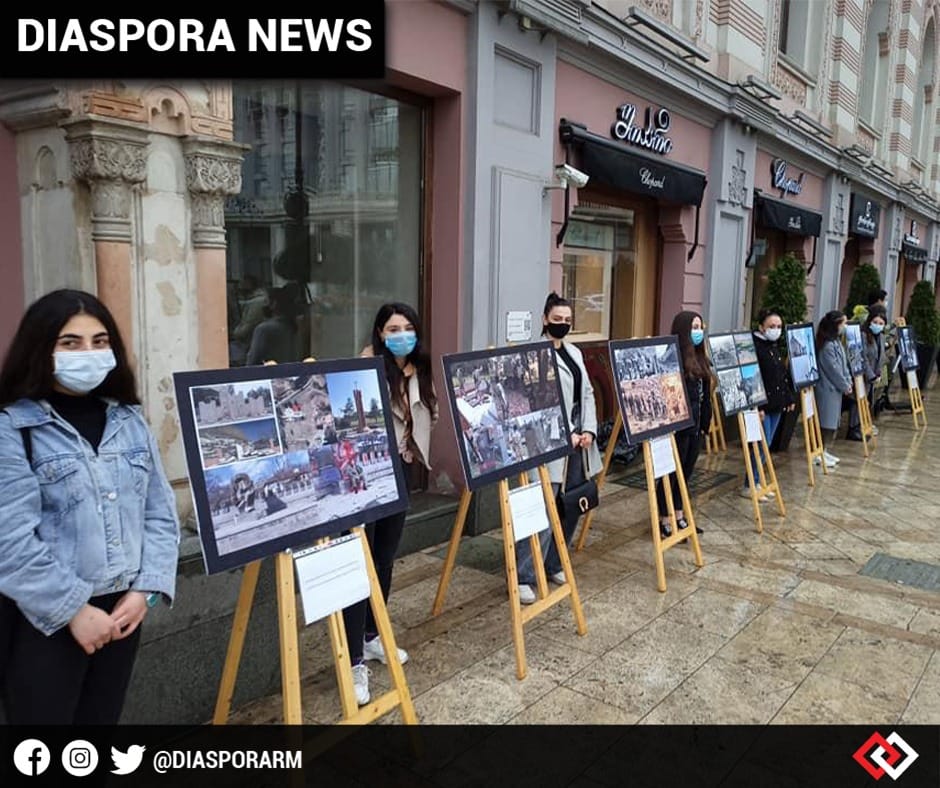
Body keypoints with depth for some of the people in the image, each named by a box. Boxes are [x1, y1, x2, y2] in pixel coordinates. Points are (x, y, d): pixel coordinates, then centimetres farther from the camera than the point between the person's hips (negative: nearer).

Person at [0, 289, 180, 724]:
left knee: (103, 717, 19)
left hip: (123, 609, 5)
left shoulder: (130, 420, 5)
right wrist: (74, 609, -15)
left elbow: (161, 513, 4)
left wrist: (145, 590, -6)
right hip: (47, 618, -5)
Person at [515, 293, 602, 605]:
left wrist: (588, 430, 1)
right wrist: (567, 435, -14)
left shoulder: (575, 352, 16)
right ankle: (523, 577, -2)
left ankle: (553, 565, 25)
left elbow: (587, 393, 15)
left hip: (579, 440, 8)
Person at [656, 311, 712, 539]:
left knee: (686, 473, 16)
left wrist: (704, 423, 13)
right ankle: (664, 521, 12)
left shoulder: (700, 358, 12)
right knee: (672, 473, 2)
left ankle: (679, 516, 28)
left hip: (696, 425, 8)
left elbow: (705, 394, 16)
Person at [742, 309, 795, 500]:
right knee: (762, 446, -6)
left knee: (766, 446, 13)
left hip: (776, 404, 9)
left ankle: (756, 482, 22)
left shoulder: (776, 347, 14)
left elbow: (784, 375, 21)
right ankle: (749, 486, 4)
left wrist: (789, 398, 18)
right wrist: (757, 406, -24)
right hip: (761, 405, -9)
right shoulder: (754, 346, -14)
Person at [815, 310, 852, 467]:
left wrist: (848, 382, 7)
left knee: (833, 421, 13)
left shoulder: (836, 342, 12)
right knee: (826, 421, -4)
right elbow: (833, 369, -18)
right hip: (828, 388, -10)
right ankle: (820, 453, 3)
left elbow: (844, 364, 16)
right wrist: (845, 386, -10)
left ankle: (825, 451, 21)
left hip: (836, 388, 10)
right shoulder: (827, 345, -18)